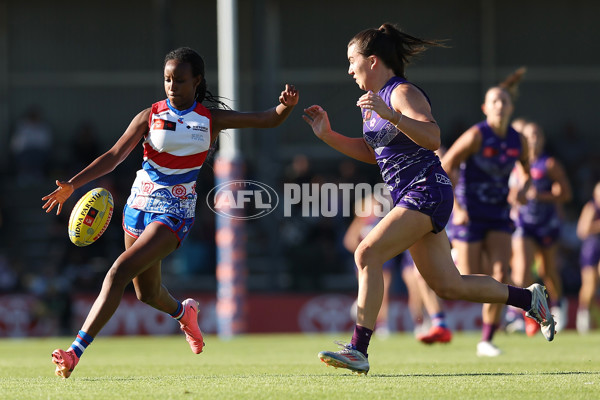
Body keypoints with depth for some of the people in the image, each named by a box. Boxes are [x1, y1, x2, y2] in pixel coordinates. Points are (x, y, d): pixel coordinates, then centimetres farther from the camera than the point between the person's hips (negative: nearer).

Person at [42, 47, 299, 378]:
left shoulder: (211, 120, 1)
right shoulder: (150, 117, 0)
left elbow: (267, 120, 3)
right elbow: (114, 156, -6)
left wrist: (285, 107, -20)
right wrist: (72, 184, -19)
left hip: (175, 211, -3)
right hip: (140, 202, 3)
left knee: (120, 271, -21)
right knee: (147, 292, 15)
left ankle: (75, 352, -25)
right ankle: (183, 312, 53)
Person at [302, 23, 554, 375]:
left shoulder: (403, 93, -12)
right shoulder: (373, 99, 15)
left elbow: (433, 138, -26)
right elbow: (371, 153, 26)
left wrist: (391, 116, -37)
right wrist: (327, 135, 16)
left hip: (427, 191, -10)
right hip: (408, 197, 10)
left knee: (368, 253, -21)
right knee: (449, 286, 10)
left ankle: (359, 350, -24)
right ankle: (530, 298, 25)